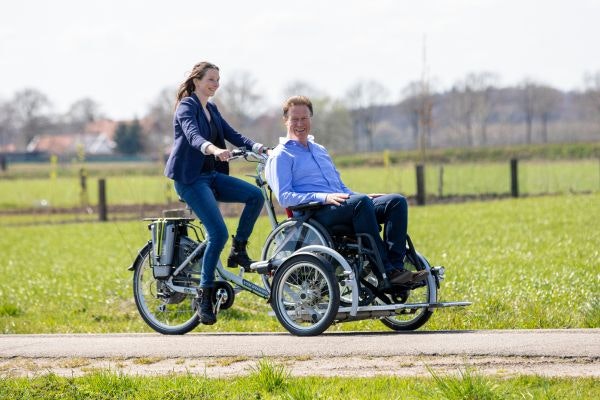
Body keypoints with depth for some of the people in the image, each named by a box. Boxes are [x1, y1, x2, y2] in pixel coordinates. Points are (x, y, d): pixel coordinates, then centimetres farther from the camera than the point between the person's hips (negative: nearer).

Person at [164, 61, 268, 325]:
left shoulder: (212, 110, 15)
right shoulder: (187, 107, -10)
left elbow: (233, 135, 10)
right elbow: (193, 136, -29)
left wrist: (261, 149, -5)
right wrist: (214, 149, -48)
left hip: (211, 175, 8)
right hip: (190, 178, -8)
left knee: (256, 196, -13)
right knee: (218, 232, -18)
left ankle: (238, 251, 0)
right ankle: (205, 293, -8)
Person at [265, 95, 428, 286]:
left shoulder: (320, 150, 30)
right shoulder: (281, 156, 6)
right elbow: (283, 197, -8)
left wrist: (363, 197, 12)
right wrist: (323, 197, -19)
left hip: (344, 209, 8)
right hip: (316, 213, -8)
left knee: (397, 201, -14)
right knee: (361, 202, -36)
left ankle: (396, 265, -31)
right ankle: (386, 272, -39)